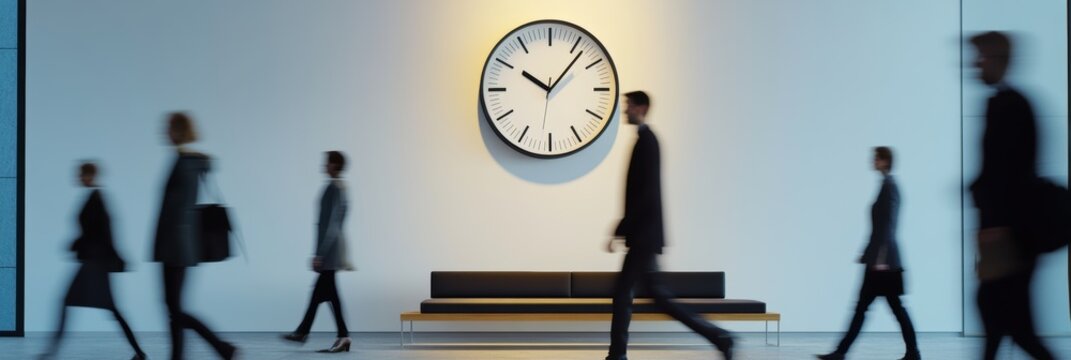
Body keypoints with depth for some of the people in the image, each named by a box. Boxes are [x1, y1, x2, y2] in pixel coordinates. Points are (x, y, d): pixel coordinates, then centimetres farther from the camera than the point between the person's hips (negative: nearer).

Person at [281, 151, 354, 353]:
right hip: (336, 244, 9)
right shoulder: (341, 187, 12)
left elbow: (327, 222, -19)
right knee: (321, 290, 12)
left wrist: (319, 253, -18)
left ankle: (343, 336, -3)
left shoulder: (332, 187, -15)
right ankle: (303, 331, 21)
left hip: (328, 247, -9)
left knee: (328, 291, -5)